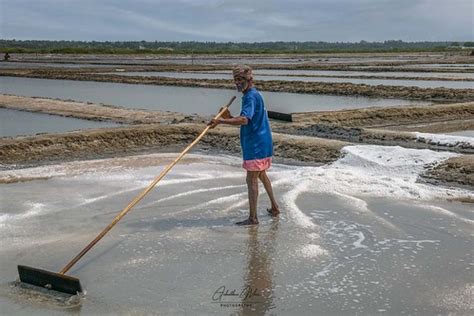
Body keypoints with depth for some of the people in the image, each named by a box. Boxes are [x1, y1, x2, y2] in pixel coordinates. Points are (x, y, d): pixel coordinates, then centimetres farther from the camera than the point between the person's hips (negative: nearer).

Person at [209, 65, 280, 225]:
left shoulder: (251, 96, -17)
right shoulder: (254, 95, 16)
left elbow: (245, 120, -32)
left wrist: (221, 121, -37)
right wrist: (230, 118, 8)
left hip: (256, 145, -11)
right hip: (263, 143, 11)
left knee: (251, 180, -6)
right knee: (262, 175, 24)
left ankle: (252, 218, -3)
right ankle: (274, 208, 35)